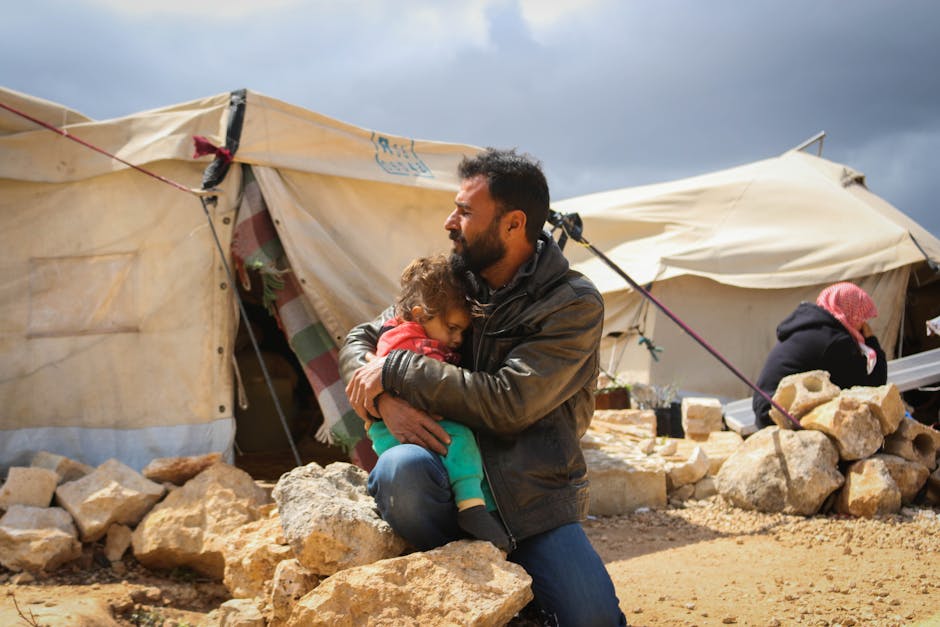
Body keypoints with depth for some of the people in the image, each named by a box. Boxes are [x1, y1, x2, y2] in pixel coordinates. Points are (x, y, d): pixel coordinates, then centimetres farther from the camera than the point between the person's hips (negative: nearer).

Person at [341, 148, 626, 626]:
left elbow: (508, 403, -19)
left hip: (531, 501, -2)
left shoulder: (574, 305, -8)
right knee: (400, 469, -33)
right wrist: (384, 400, -12)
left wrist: (397, 372, -15)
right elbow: (361, 340, 12)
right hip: (448, 473, 3)